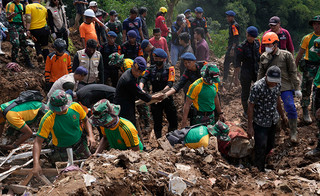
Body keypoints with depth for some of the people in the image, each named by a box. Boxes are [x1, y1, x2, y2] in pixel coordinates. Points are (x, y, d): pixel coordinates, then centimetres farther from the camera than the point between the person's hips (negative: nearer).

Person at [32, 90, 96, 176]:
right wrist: (36, 164, -41)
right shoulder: (48, 119, -30)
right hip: (63, 151, -3)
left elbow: (85, 120, 1)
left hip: (80, 145, 4)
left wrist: (91, 136, -15)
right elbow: (38, 141, -29)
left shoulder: (75, 106, -20)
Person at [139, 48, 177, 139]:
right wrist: (141, 89, -30)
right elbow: (143, 79, -9)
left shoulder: (169, 69, -4)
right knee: (157, 123, 8)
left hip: (167, 98, -1)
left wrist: (162, 92, -31)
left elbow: (170, 84, -16)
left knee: (173, 122, 6)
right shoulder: (151, 69, 4)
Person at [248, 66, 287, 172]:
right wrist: (250, 127, -19)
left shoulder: (278, 85, -6)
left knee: (270, 146, 17)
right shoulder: (257, 87, -26)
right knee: (261, 147, -2)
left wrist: (282, 115, 24)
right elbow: (250, 106, -21)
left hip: (273, 121, 6)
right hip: (260, 123, -6)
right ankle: (260, 171, 16)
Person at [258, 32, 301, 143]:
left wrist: (297, 89, -3)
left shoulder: (286, 55, -4)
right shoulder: (264, 57, 7)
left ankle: (293, 132, 4)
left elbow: (293, 73, -1)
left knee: (290, 108, -12)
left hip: (285, 86, -3)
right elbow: (261, 73, 17)